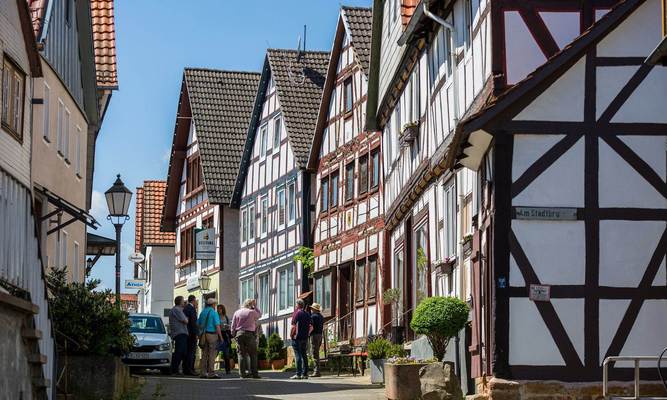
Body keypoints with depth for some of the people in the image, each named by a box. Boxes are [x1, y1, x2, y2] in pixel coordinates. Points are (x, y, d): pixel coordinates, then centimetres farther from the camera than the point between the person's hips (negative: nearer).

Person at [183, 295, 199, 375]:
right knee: (191, 352, -8)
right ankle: (189, 369, -11)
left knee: (188, 351, 13)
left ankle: (185, 369, 15)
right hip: (192, 333, -9)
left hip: (186, 333, 9)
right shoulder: (192, 309, -12)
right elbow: (193, 322, -17)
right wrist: (196, 334, -16)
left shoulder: (185, 308, 15)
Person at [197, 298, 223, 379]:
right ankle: (211, 373, -7)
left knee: (204, 354, 9)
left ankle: (203, 372, 9)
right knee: (212, 354, -5)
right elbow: (217, 326, -12)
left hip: (204, 335, 6)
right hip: (212, 334, -6)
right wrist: (220, 337, -8)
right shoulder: (214, 312, -7)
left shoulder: (203, 312, 11)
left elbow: (198, 324, 15)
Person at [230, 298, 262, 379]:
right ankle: (254, 373, -2)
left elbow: (233, 326, 7)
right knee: (253, 354, 2)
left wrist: (234, 335, 15)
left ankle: (242, 373, -1)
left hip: (239, 334, 3)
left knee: (241, 354, 4)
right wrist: (255, 306, 22)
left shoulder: (237, 312, 9)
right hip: (249, 334, -3)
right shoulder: (252, 312, -1)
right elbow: (259, 314, 19)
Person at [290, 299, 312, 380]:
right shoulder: (307, 314, 12)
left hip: (297, 337, -6)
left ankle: (298, 374, -10)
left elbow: (293, 326, -13)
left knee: (298, 355, -7)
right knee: (304, 355, 9)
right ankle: (305, 374, 8)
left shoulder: (296, 313, -8)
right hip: (305, 338, 6)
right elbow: (310, 327, 12)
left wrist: (291, 334, -2)